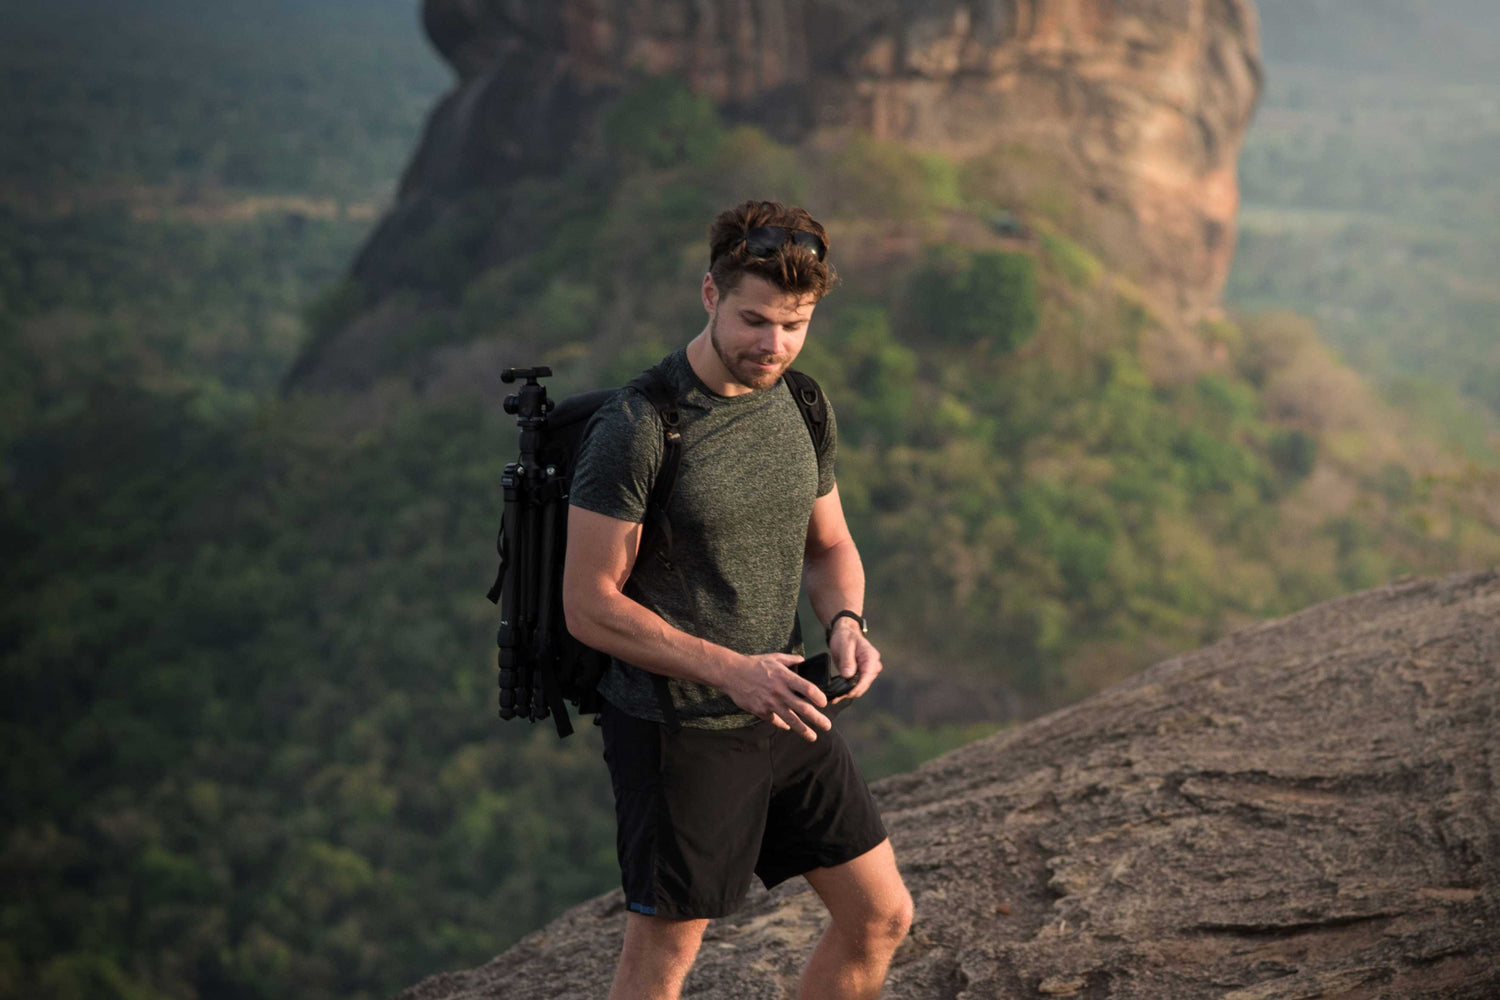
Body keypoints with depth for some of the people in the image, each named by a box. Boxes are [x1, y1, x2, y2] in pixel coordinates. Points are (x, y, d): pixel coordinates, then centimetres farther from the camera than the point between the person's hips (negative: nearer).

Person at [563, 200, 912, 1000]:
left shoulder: (802, 409, 3)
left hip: (784, 714, 7)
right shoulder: (636, 429, -19)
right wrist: (732, 670, -25)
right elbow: (589, 606, -17)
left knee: (881, 919, 11)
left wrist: (845, 621, -7)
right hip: (676, 729, -7)